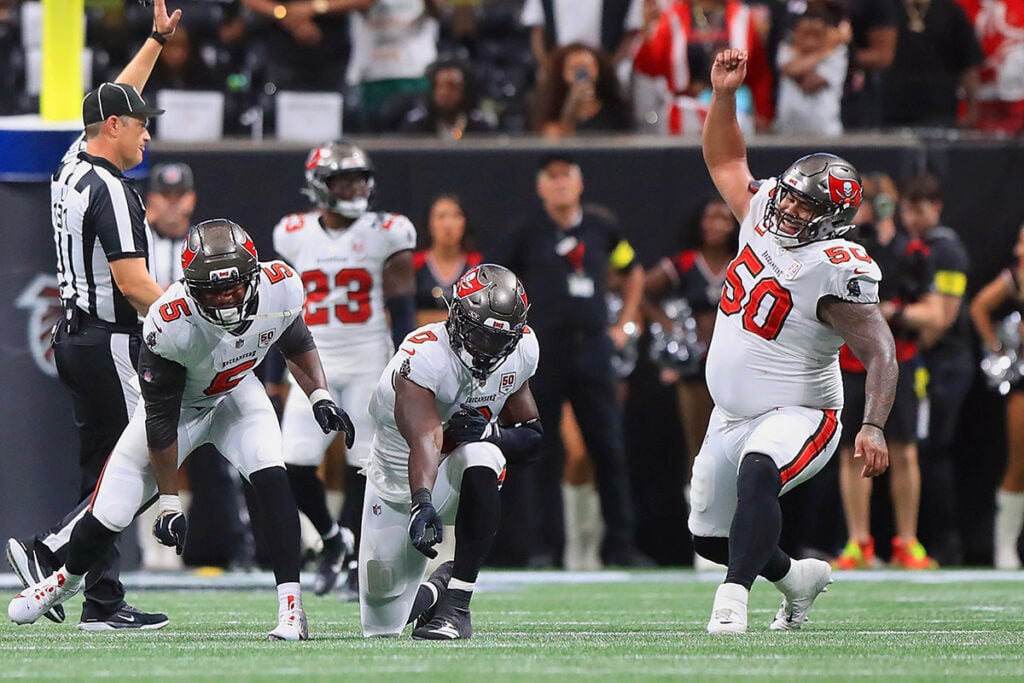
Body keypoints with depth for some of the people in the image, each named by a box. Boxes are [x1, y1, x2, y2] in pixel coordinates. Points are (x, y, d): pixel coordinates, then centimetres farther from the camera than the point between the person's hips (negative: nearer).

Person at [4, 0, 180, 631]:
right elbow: (133, 281, -21)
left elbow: (113, 101, 26)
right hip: (108, 342, -10)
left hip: (76, 337, 10)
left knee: (107, 471, 9)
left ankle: (105, 603, 6)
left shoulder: (73, 168, 10)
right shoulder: (109, 189, -16)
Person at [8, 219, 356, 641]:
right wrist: (169, 503, -20)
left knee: (271, 479, -24)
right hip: (178, 403, -2)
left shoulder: (280, 287, -28)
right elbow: (160, 421, -26)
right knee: (109, 515, 0)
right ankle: (67, 579, 34)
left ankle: (292, 609, -21)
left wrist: (320, 396, -14)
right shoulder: (171, 325, -38)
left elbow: (296, 343, 0)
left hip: (237, 394, 2)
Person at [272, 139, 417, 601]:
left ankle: (356, 562, 11)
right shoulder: (295, 236, 6)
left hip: (369, 362, -2)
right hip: (314, 364, 2)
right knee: (294, 465, -6)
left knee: (363, 466, -2)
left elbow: (403, 312, -3)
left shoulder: (385, 234, -3)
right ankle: (332, 537, 19)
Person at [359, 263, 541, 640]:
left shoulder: (520, 351, -11)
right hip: (399, 487, -2)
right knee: (383, 625, 2)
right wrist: (421, 504, -62)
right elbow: (425, 439, -46)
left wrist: (490, 433, -25)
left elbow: (532, 440, -2)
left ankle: (456, 606, -33)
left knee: (482, 459, -38)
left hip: (455, 484, 2)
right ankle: (437, 584, 40)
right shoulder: (424, 356, -30)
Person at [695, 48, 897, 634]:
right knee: (711, 536, 16)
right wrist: (724, 96, 1)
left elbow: (881, 353, -25)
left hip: (796, 416, -8)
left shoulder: (838, 271, -22)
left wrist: (874, 427, -37)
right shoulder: (763, 219, -1)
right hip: (732, 415, 8)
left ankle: (734, 597, -42)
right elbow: (726, 161, 15)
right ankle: (798, 578, 42)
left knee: (757, 473, -40)